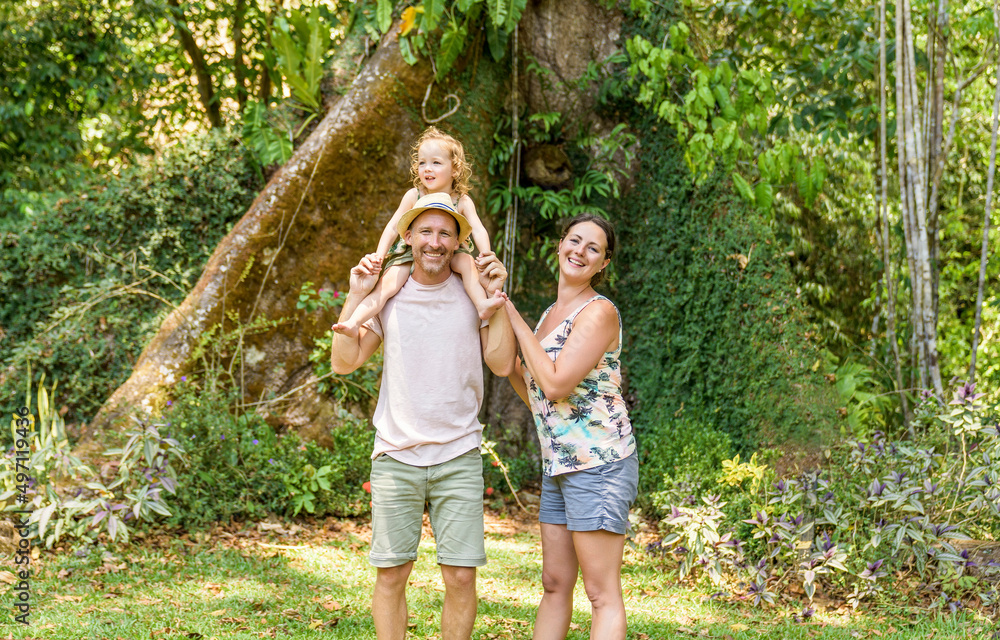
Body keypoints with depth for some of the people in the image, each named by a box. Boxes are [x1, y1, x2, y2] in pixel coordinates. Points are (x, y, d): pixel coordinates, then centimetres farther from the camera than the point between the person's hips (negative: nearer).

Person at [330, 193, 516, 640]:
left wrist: (496, 297, -6)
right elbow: (343, 362, 0)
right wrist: (356, 295, -5)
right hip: (396, 455, 0)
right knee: (391, 574, 2)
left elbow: (502, 364, -2)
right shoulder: (388, 295, 5)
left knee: (461, 577, -3)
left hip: (459, 456, 0)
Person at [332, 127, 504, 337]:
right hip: (410, 254, -1)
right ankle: (353, 323, -36)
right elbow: (393, 227, -4)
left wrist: (486, 256, -31)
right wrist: (379, 256, -15)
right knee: (388, 282, -23)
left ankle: (482, 304, -38)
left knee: (467, 262, -31)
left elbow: (478, 230, -12)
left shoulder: (462, 201, -7)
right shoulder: (413, 196, -6)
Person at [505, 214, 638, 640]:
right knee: (554, 585, 14)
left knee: (602, 594, -6)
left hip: (598, 462, -9)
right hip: (558, 465, 9)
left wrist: (517, 324, -10)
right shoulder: (551, 314, 15)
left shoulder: (598, 312, -11)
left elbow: (557, 385, -19)